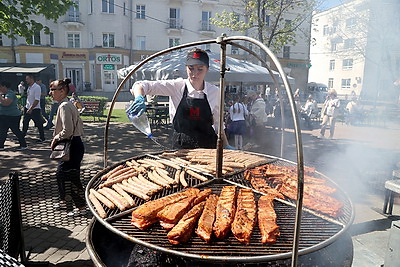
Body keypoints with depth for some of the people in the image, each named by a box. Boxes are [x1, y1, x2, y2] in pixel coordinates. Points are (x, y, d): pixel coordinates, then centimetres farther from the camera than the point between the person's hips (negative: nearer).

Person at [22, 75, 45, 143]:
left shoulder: (37, 87, -16)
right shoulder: (29, 87, 11)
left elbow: (37, 100, -22)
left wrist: (31, 109, -24)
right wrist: (26, 107, 17)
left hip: (35, 109, -9)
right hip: (28, 108, 9)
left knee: (39, 124, 0)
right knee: (25, 123, 17)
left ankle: (42, 138, 9)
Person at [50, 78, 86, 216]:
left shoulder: (64, 106, -19)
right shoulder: (68, 104, 12)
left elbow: (67, 131, -26)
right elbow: (79, 124, 17)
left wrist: (56, 138, -8)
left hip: (73, 146, -11)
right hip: (72, 145, 11)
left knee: (71, 176, 0)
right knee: (60, 173, 22)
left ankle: (81, 206, 15)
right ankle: (65, 200, 39)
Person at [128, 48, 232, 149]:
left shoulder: (214, 91, 4)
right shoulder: (177, 86, -3)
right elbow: (141, 85, -9)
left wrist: (226, 146, 9)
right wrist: (139, 99, -29)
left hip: (208, 146, 2)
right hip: (181, 147, -1)